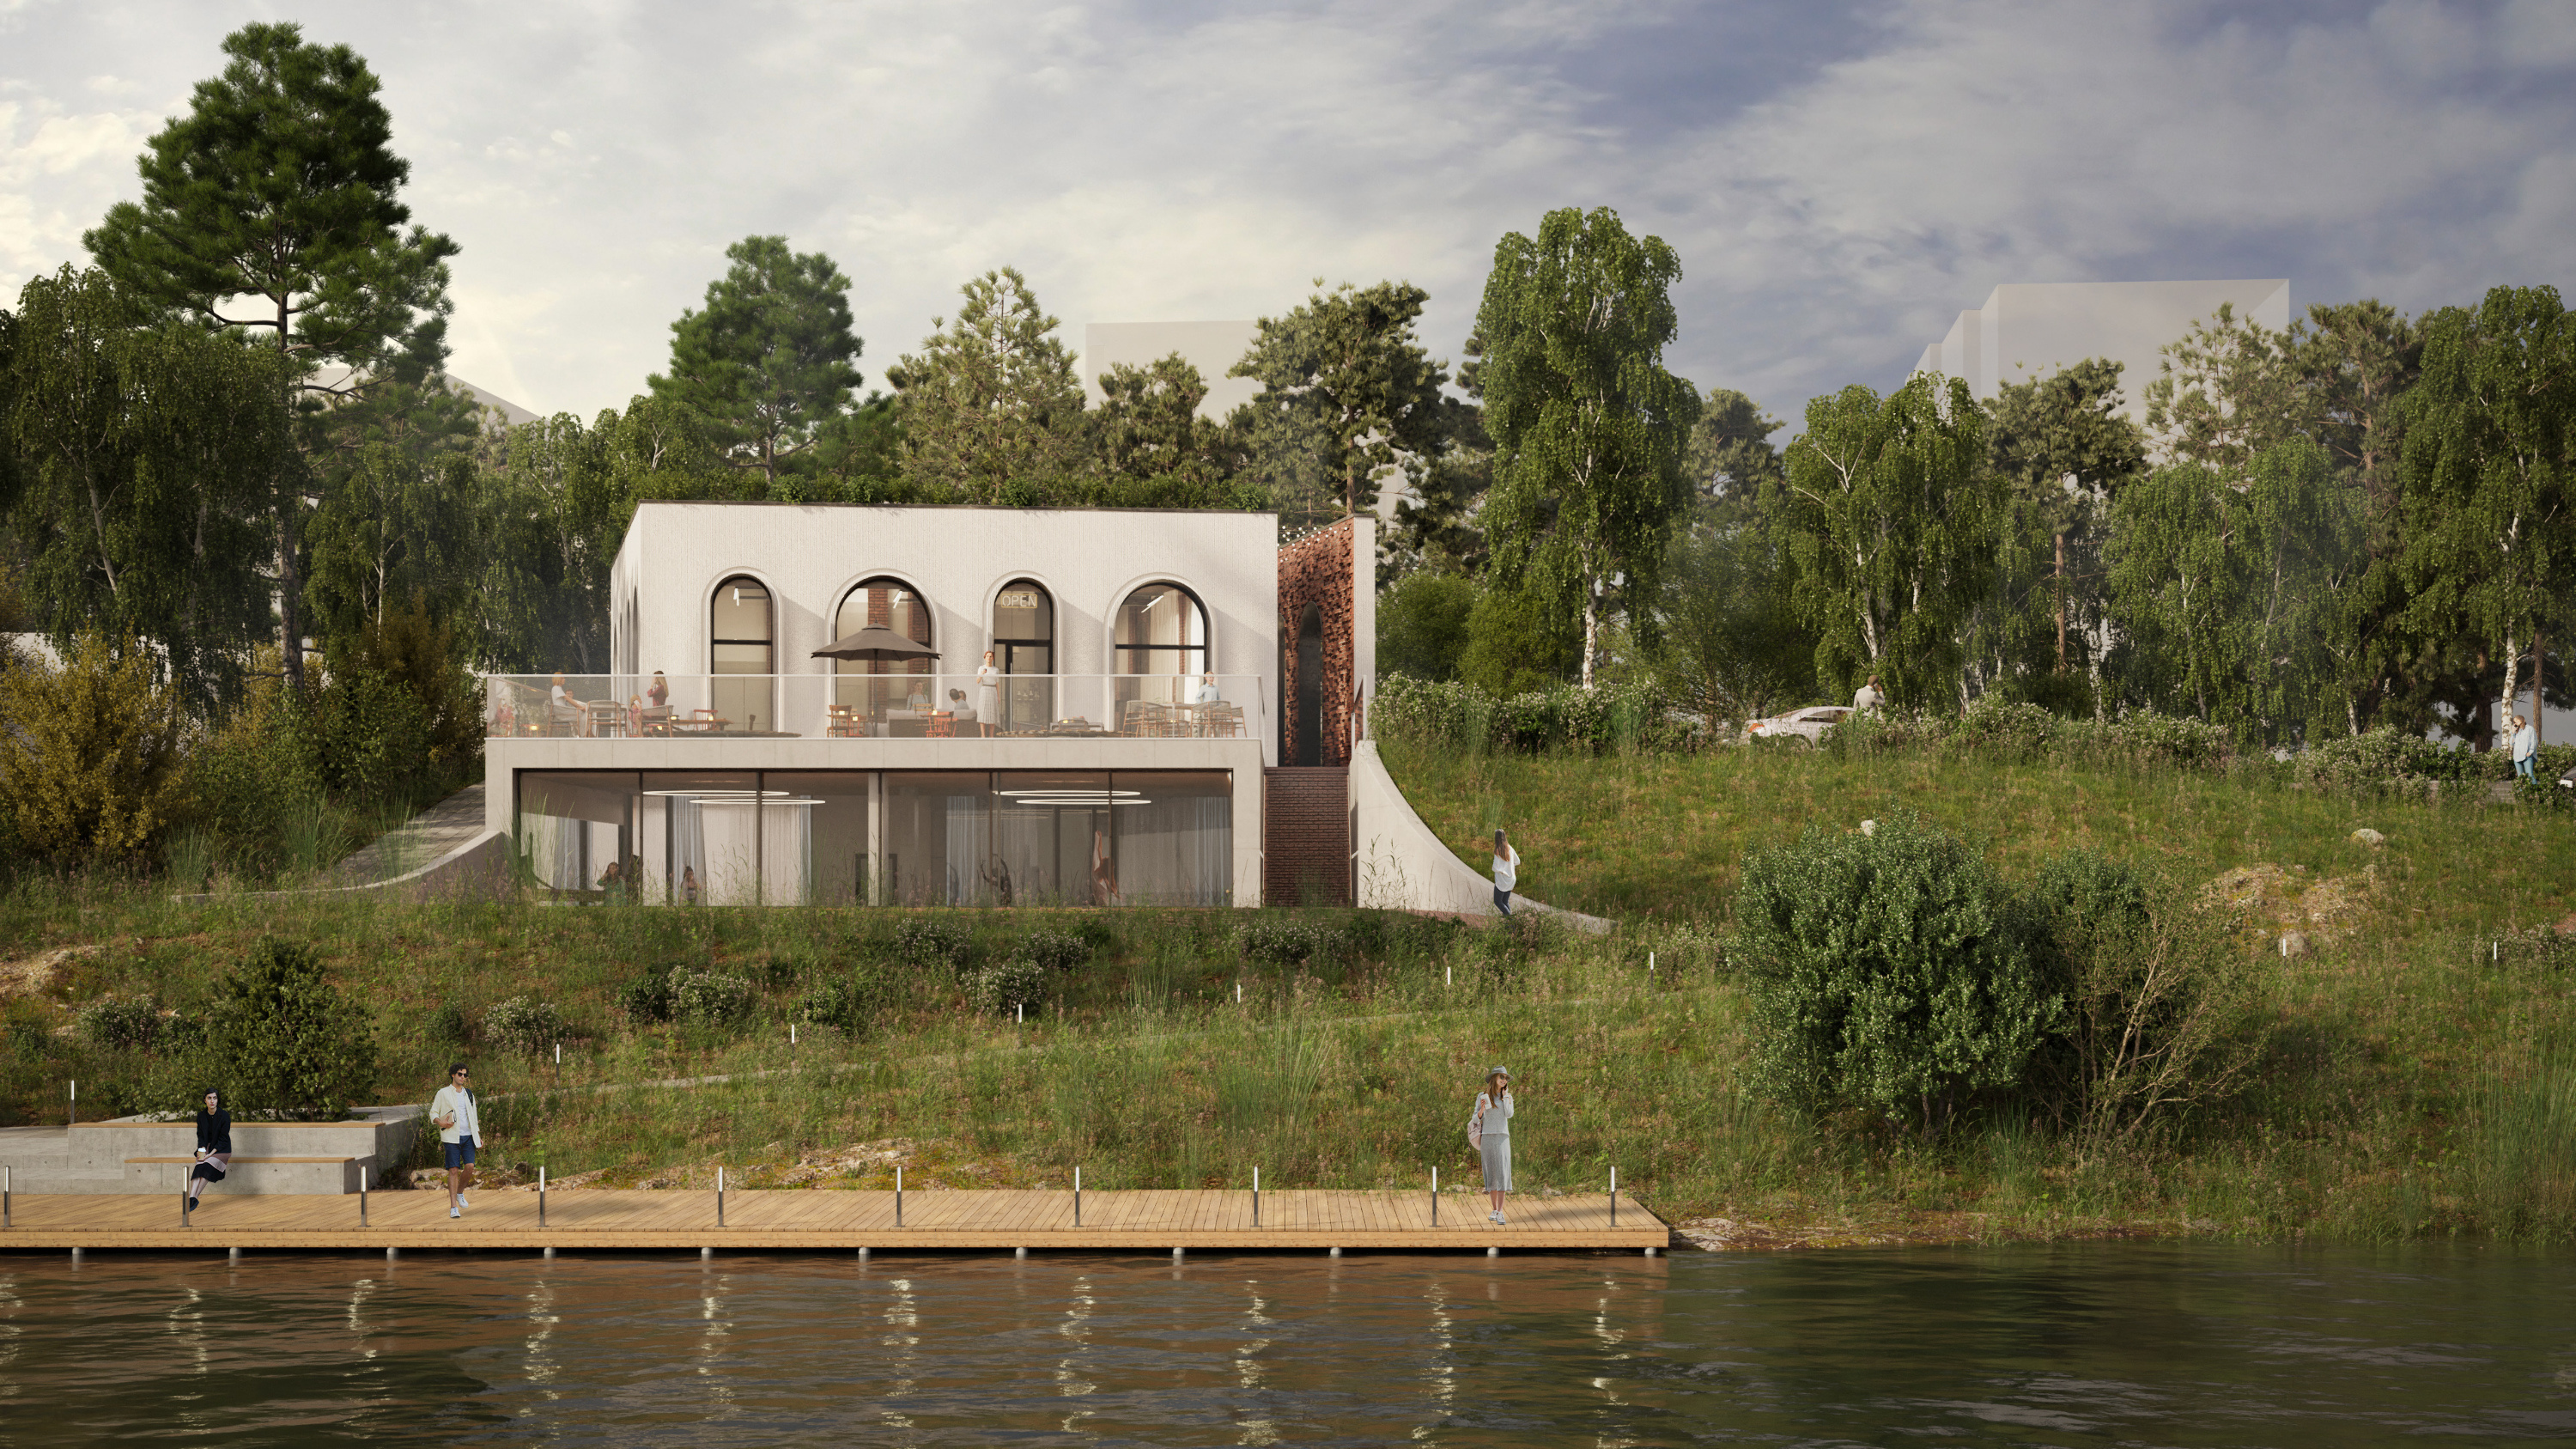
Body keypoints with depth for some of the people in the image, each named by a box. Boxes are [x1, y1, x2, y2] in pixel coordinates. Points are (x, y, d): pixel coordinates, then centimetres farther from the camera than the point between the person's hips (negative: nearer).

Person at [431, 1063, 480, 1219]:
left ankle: (460, 1193, 16)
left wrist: (478, 1135, 15)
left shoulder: (468, 1094, 16)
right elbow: (433, 1113, 5)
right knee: (454, 1170, -9)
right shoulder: (443, 1093, 3)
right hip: (451, 1137, -4)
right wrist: (440, 1122, -16)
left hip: (468, 1136, 4)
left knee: (469, 1166, -12)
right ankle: (453, 1207, -8)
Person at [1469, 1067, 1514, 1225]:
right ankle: (1494, 1210, 16)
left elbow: (1509, 1115, -7)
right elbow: (1476, 1118, 6)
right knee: (1491, 1174, 2)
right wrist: (1482, 1109, -15)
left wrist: (1505, 1095, -3)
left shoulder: (1507, 1097, 9)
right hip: (1487, 1138, 0)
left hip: (1503, 1138, 0)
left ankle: (1500, 1213, -17)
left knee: (1502, 1174, -12)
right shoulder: (1482, 1096, 5)